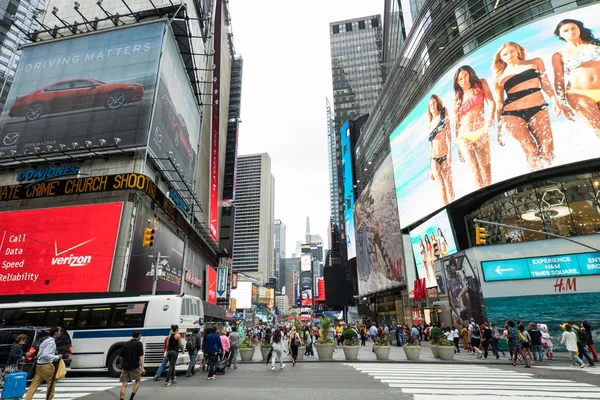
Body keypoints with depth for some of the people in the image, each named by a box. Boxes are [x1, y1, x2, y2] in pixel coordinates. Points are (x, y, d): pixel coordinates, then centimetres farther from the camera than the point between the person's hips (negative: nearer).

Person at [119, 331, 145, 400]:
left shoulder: (126, 344, 11)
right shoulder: (139, 344, -5)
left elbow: (120, 356, 15)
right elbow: (140, 357, -13)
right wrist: (142, 368, -15)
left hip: (125, 367, 4)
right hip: (134, 366, -4)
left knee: (124, 384, 7)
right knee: (138, 380, 15)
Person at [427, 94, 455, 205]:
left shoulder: (444, 115, 5)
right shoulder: (430, 125, 14)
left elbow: (449, 134, -5)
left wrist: (450, 152, -18)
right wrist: (430, 167, 12)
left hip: (444, 156, -3)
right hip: (434, 159, 3)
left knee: (449, 186, -4)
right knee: (442, 189, 1)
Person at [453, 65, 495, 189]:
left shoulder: (481, 84, 15)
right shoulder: (458, 100, 20)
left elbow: (491, 102, -2)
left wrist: (491, 117, -23)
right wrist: (458, 147, 13)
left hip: (480, 132, -1)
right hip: (463, 136, 2)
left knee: (485, 166, -5)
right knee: (474, 168, -11)